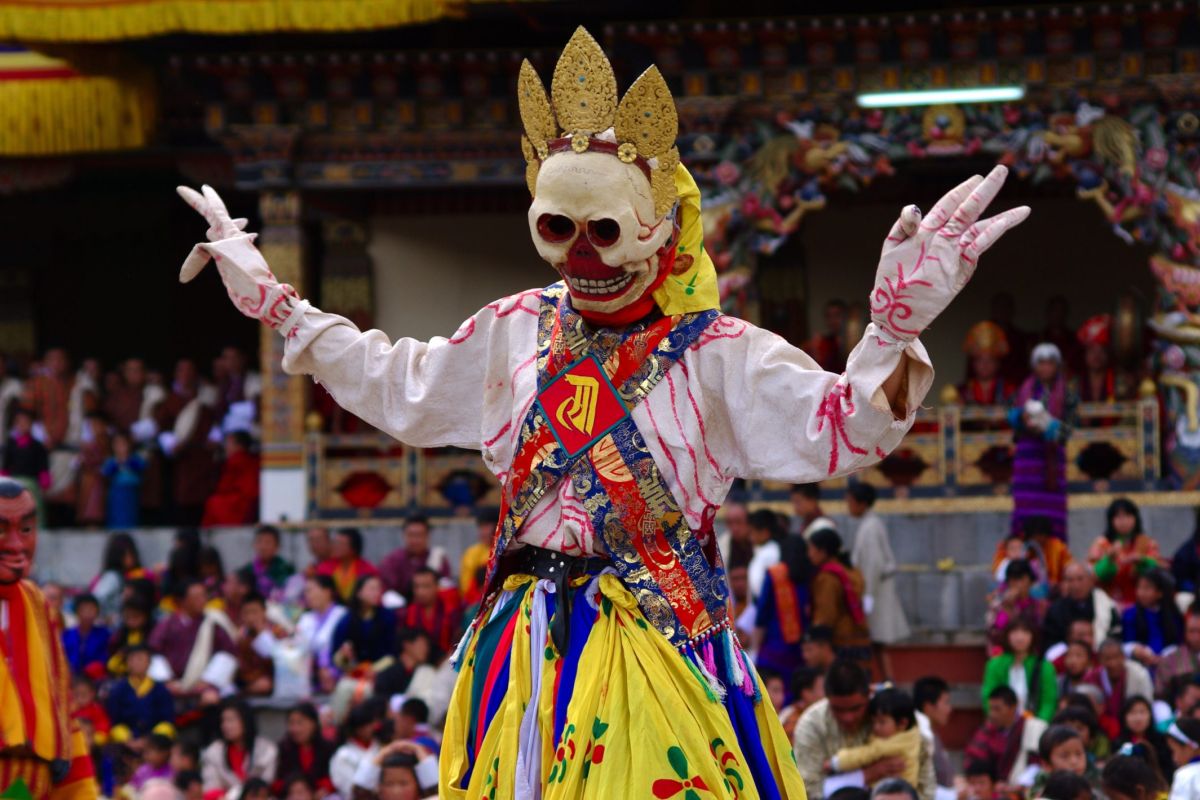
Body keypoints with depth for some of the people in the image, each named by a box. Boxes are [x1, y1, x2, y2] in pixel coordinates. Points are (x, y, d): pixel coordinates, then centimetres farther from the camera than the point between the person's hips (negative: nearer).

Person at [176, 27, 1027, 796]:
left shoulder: (714, 352, -5)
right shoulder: (516, 333, 10)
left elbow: (835, 430, -14)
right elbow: (396, 386, 25)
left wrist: (895, 331, -32)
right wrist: (275, 303, 26)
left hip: (656, 640, -5)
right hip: (524, 648, 5)